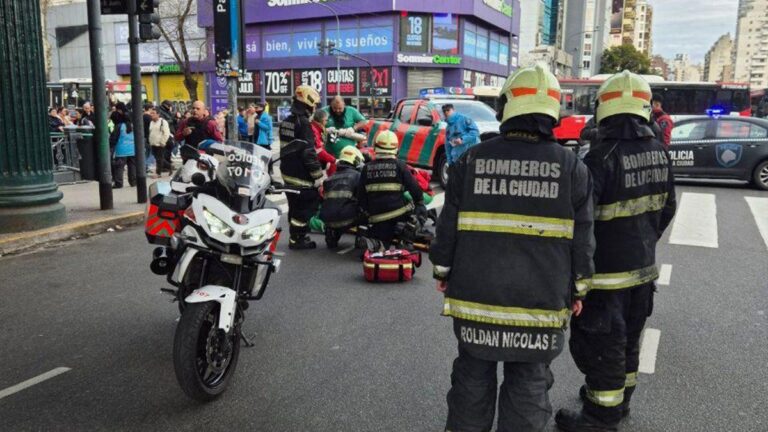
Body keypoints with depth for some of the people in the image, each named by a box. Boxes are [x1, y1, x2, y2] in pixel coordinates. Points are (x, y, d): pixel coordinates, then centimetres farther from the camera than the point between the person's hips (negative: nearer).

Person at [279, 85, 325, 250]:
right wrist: (318, 177, -17)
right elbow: (309, 153, -20)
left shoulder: (286, 122, 12)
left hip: (288, 173, 9)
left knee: (295, 207, 17)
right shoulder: (303, 123, -17)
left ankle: (296, 236, 27)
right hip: (302, 175, -9)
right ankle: (297, 239, 2)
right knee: (306, 207, -2)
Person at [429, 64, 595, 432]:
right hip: (540, 302, -1)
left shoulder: (472, 160, -5)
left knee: (472, 378, 18)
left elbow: (448, 226, -1)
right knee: (528, 386, 13)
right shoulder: (571, 167, -6)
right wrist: (577, 289, 11)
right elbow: (582, 239, -1)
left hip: (475, 295, 1)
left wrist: (443, 271, 13)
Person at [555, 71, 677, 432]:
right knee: (628, 338, 22)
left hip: (607, 270, -8)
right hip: (644, 266, 8)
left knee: (601, 344, 5)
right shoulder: (659, 153, 2)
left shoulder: (602, 157, -22)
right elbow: (666, 209, 12)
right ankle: (620, 398, 39)